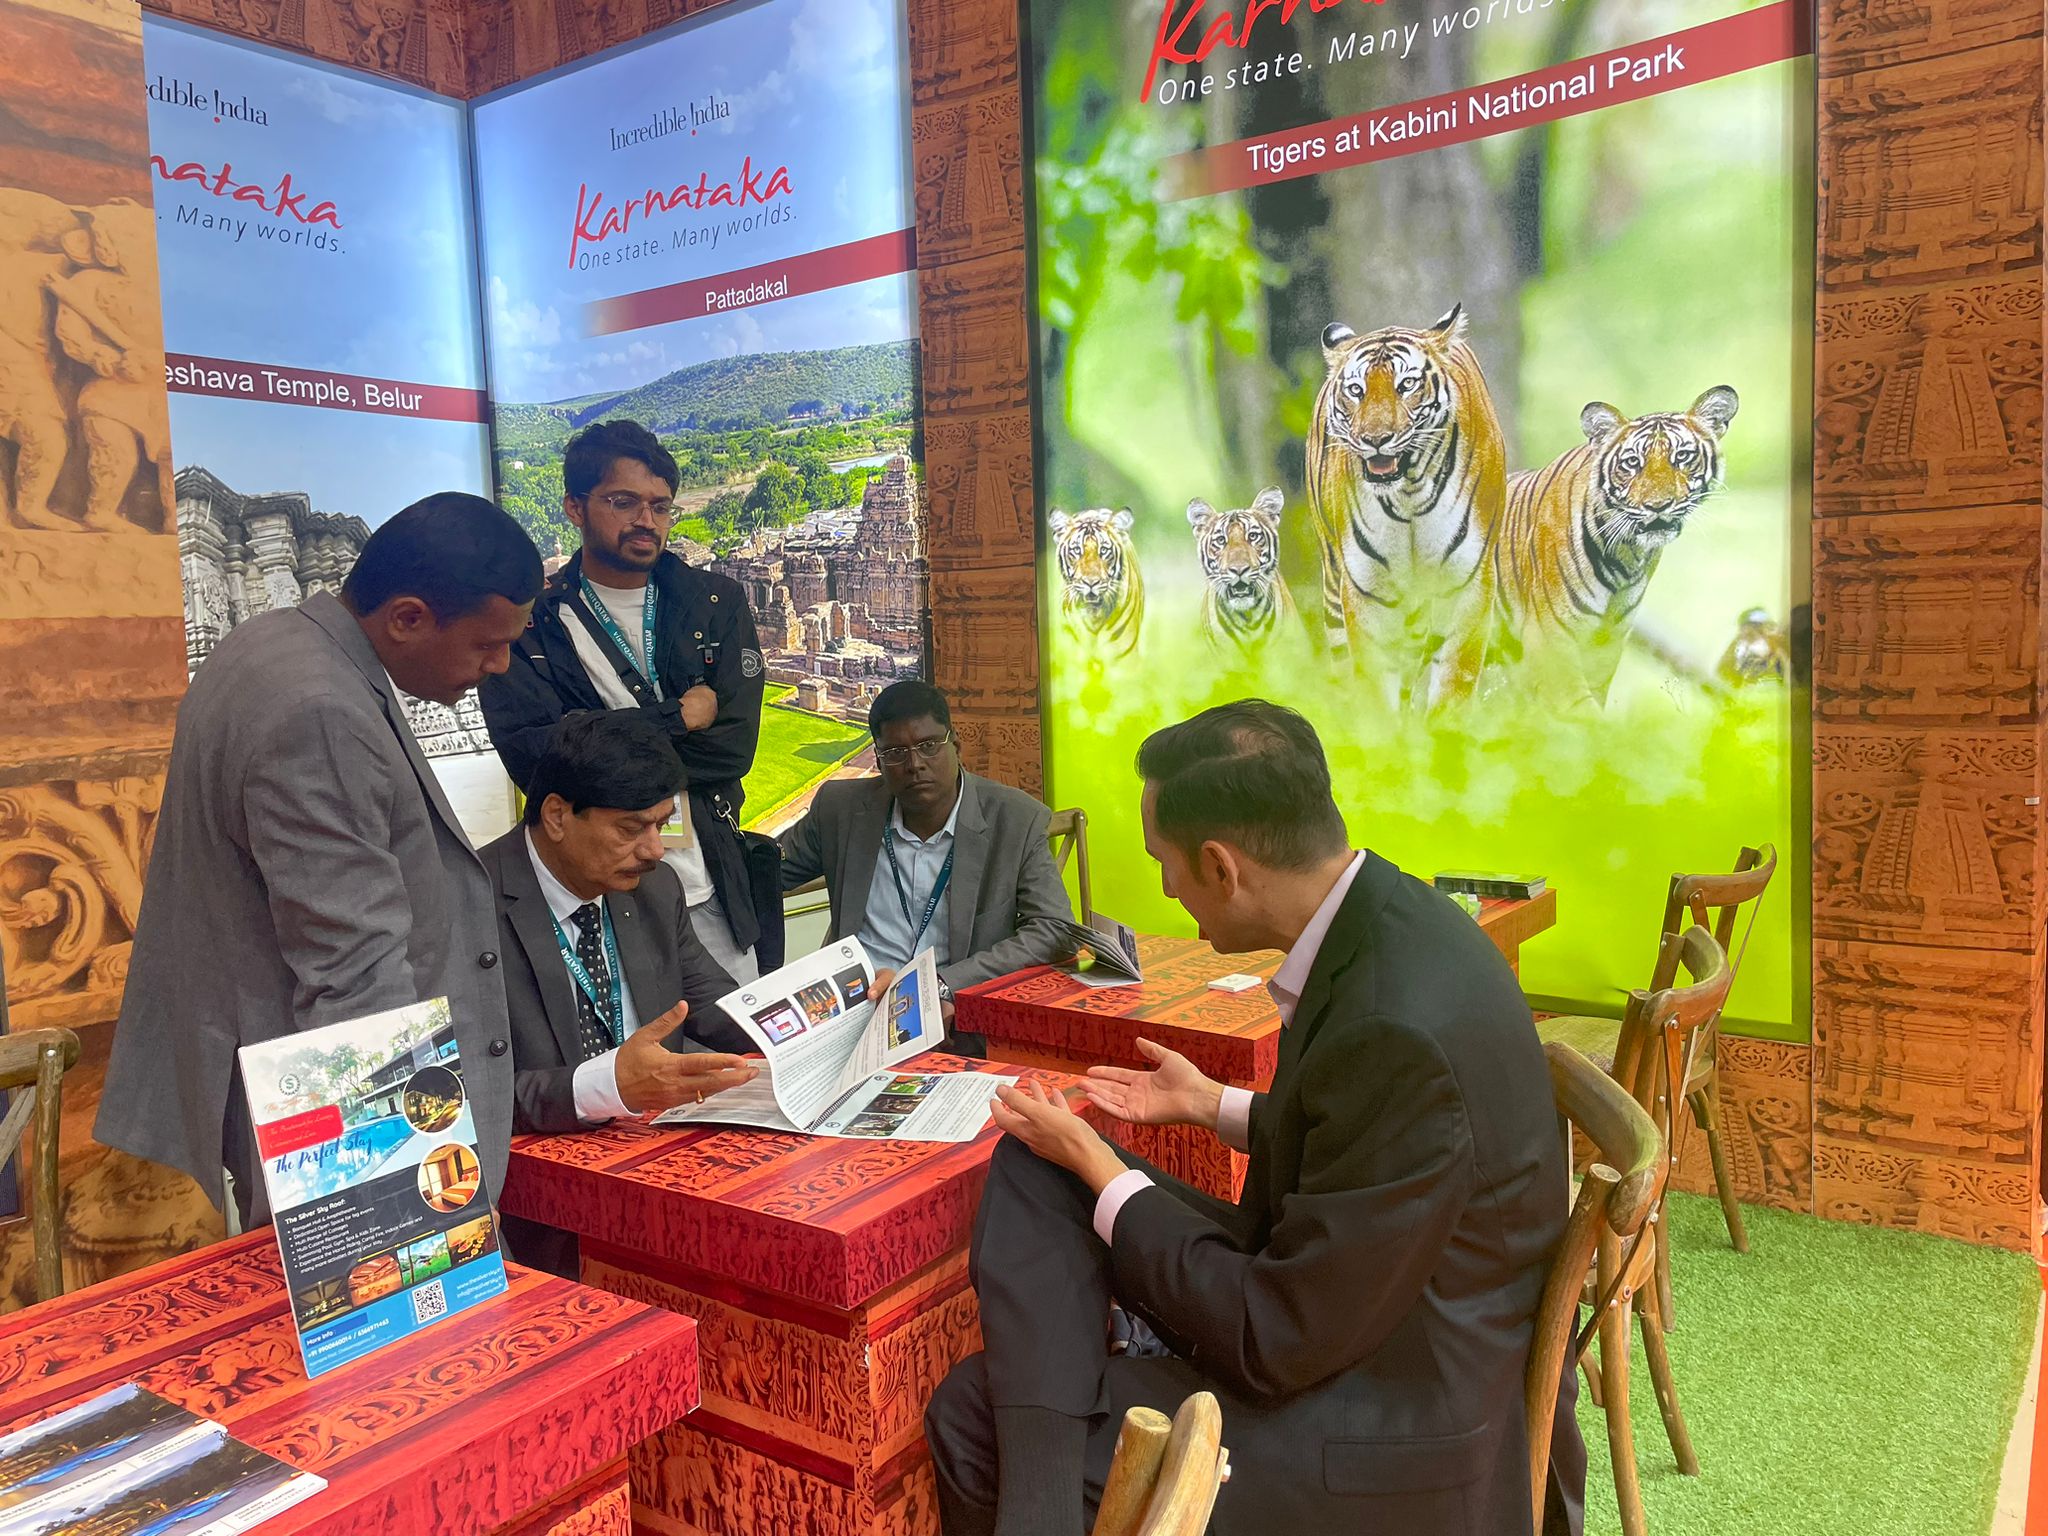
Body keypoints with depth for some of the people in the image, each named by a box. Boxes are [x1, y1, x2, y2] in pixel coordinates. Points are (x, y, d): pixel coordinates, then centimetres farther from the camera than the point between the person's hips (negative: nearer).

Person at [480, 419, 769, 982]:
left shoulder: (717, 603, 5)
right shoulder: (531, 620, -1)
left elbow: (736, 746, -5)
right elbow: (531, 756, -15)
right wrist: (677, 719, -12)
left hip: (711, 892, 2)